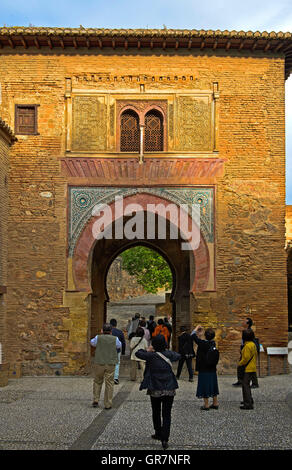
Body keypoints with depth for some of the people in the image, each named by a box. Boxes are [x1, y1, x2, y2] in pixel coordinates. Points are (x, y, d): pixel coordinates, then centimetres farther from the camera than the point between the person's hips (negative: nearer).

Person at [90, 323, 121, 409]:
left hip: (99, 363, 0)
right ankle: (108, 404, 7)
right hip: (110, 364, 0)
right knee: (109, 383, 5)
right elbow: (119, 346, 18)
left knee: (97, 382, 18)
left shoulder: (98, 338, -3)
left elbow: (92, 342, 18)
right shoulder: (115, 339, -3)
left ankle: (95, 400, 15)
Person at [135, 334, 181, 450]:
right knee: (167, 414, 5)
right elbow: (178, 356, 18)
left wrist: (148, 350, 13)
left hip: (155, 389, -1)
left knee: (156, 413, 19)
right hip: (169, 389, 1)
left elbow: (138, 353, -2)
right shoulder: (169, 355, -3)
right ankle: (165, 439, -2)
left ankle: (158, 434, 32)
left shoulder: (151, 355, -12)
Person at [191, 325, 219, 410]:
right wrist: (200, 335, 24)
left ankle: (206, 405, 7)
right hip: (212, 369, 6)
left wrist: (196, 329, 7)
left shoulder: (203, 343, -18)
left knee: (205, 385, 2)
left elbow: (193, 336, -8)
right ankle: (215, 403, 24)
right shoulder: (213, 343, 0)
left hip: (204, 369, -6)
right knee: (213, 385, 16)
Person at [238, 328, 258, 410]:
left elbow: (246, 358, -21)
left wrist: (240, 363, -5)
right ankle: (249, 400, 36)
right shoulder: (253, 344, 11)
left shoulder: (247, 346, -20)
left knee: (245, 385, -7)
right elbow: (255, 355, 19)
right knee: (247, 384, 23)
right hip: (252, 368, 10)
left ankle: (248, 404, -9)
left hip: (248, 369, -10)